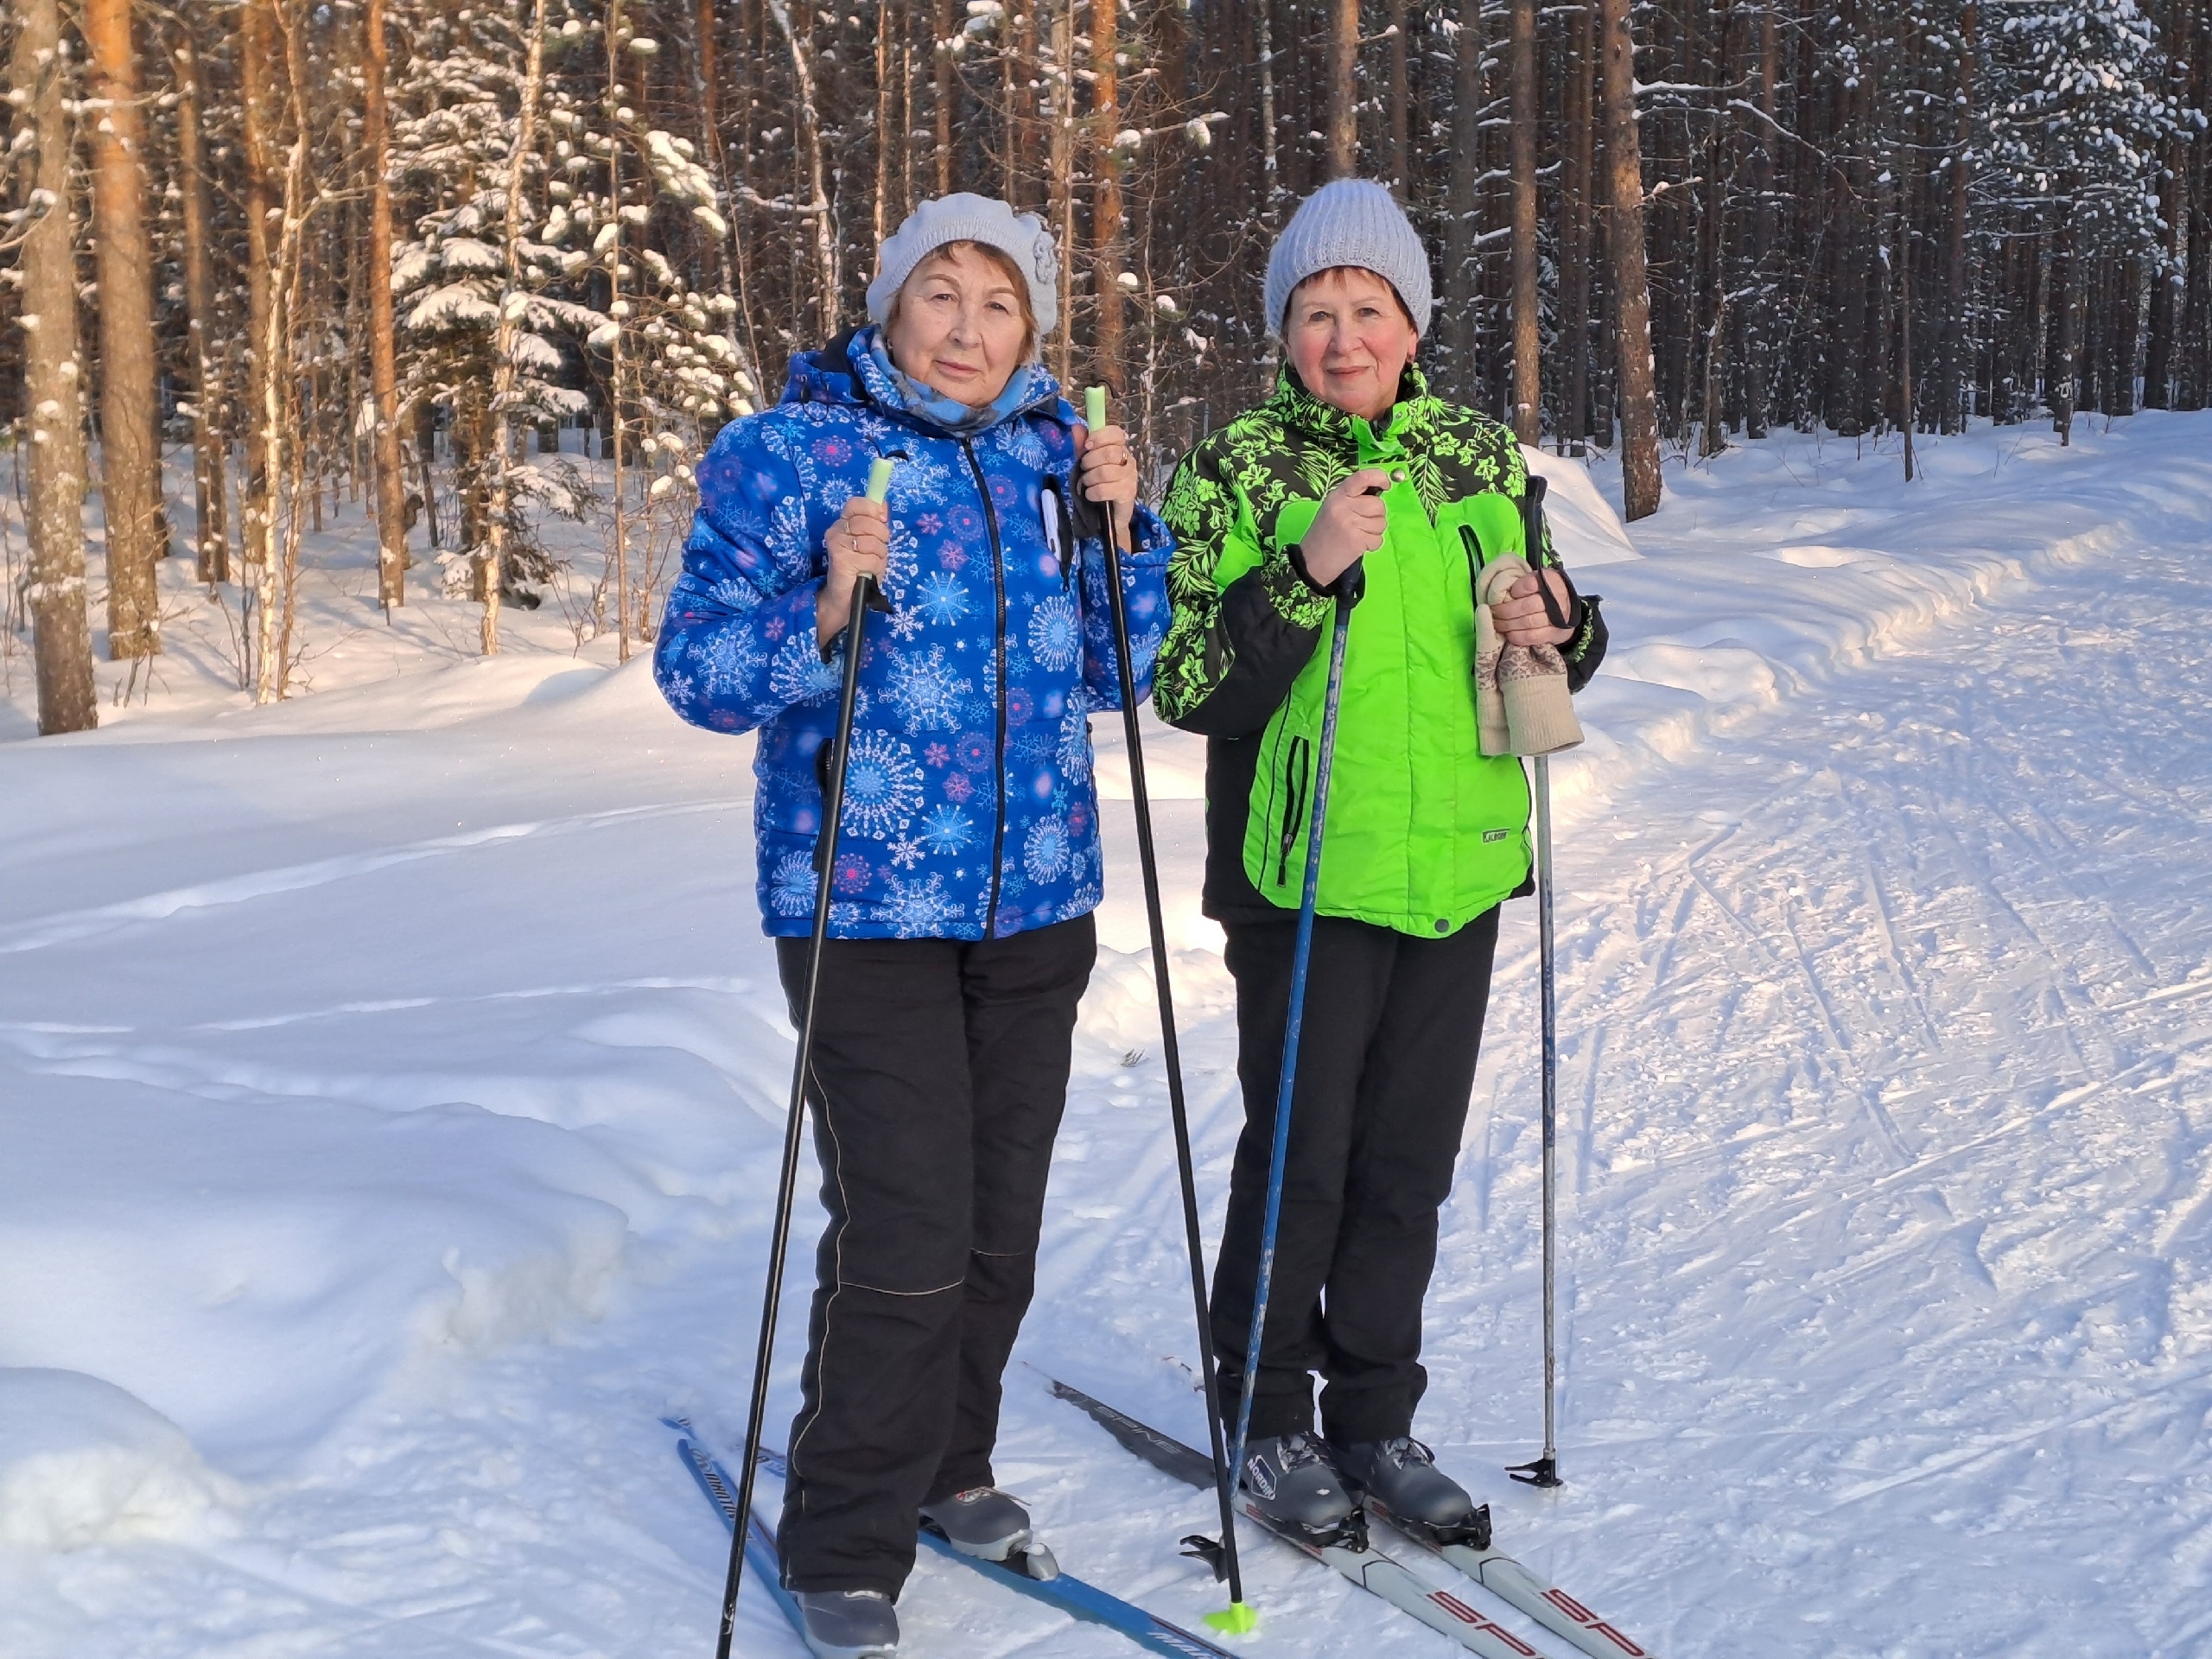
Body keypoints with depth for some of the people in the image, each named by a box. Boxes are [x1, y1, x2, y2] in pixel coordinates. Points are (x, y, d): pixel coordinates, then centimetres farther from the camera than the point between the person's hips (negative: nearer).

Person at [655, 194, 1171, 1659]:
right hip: (867, 907, -5)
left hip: (1035, 902, 5)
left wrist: (1120, 530, -3)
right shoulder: (787, 456, -6)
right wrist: (820, 611, -27)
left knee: (1002, 1220, 14)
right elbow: (697, 671, -10)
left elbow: (1115, 670, 12)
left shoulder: (1051, 458, 8)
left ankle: (947, 1462, 37)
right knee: (903, 1233, -9)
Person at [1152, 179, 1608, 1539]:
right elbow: (1187, 687, -11)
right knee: (1302, 1158, 3)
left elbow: (1552, 644, 18)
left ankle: (1376, 1418, 26)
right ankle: (1269, 1414, 22)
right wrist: (1308, 572, -24)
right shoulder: (1237, 469, -5)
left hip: (1458, 866, 4)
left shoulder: (1481, 460, 8)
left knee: (1410, 1164, 11)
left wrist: (1563, 635, -6)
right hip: (1306, 869, -4)